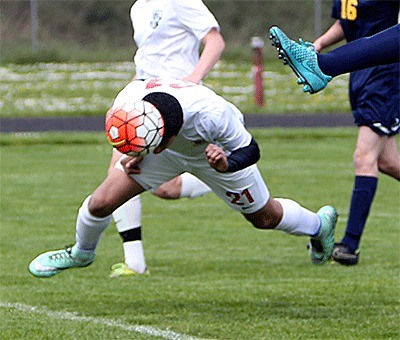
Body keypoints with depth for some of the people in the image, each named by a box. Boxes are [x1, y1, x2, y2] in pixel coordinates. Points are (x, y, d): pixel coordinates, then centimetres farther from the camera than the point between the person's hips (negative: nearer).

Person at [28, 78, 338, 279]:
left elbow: (250, 150, -29)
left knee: (265, 217, 14)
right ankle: (81, 253, 23)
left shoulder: (211, 113, -47)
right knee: (101, 203, -11)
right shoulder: (128, 103, -37)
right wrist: (131, 155, -23)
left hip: (218, 149, -2)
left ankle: (319, 224, 48)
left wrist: (227, 163, -48)